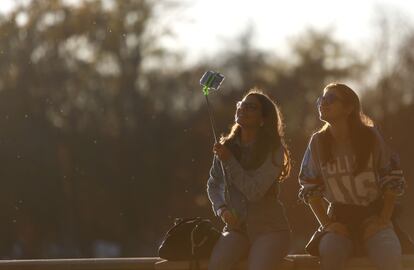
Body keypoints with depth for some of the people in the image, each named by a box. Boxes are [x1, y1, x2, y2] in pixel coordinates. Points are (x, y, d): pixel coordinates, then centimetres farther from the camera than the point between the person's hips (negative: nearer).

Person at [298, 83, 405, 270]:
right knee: (329, 251, -34)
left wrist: (383, 220, -9)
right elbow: (310, 189, 6)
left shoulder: (370, 136, -2)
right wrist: (326, 224, -5)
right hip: (339, 220, 1)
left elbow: (392, 181, 1)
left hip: (373, 217, -1)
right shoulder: (318, 142, 1)